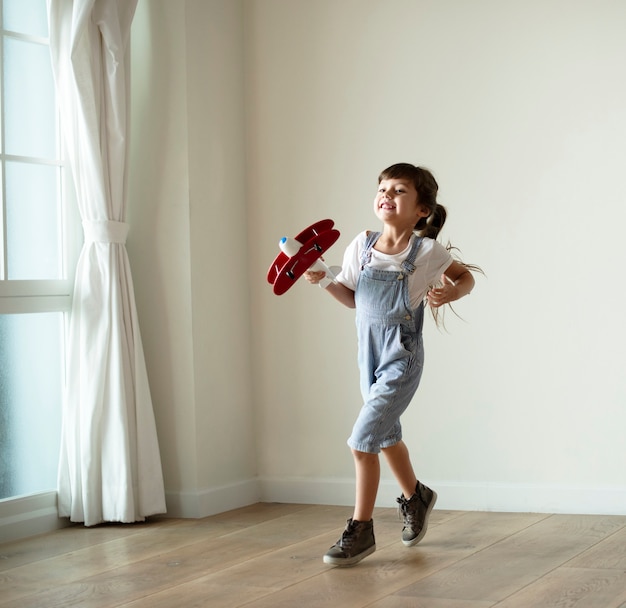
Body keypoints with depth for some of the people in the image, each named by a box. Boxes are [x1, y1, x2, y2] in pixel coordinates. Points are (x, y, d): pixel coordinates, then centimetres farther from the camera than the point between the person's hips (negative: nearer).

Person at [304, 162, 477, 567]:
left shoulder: (426, 251, -14)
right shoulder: (362, 247, -4)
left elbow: (466, 277, 2)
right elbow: (352, 298, 7)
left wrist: (449, 294, -18)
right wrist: (324, 281, -8)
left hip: (402, 359, -6)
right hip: (370, 355, 6)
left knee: (363, 439, -14)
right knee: (386, 435, 24)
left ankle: (361, 530, 0)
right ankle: (416, 497, 50)